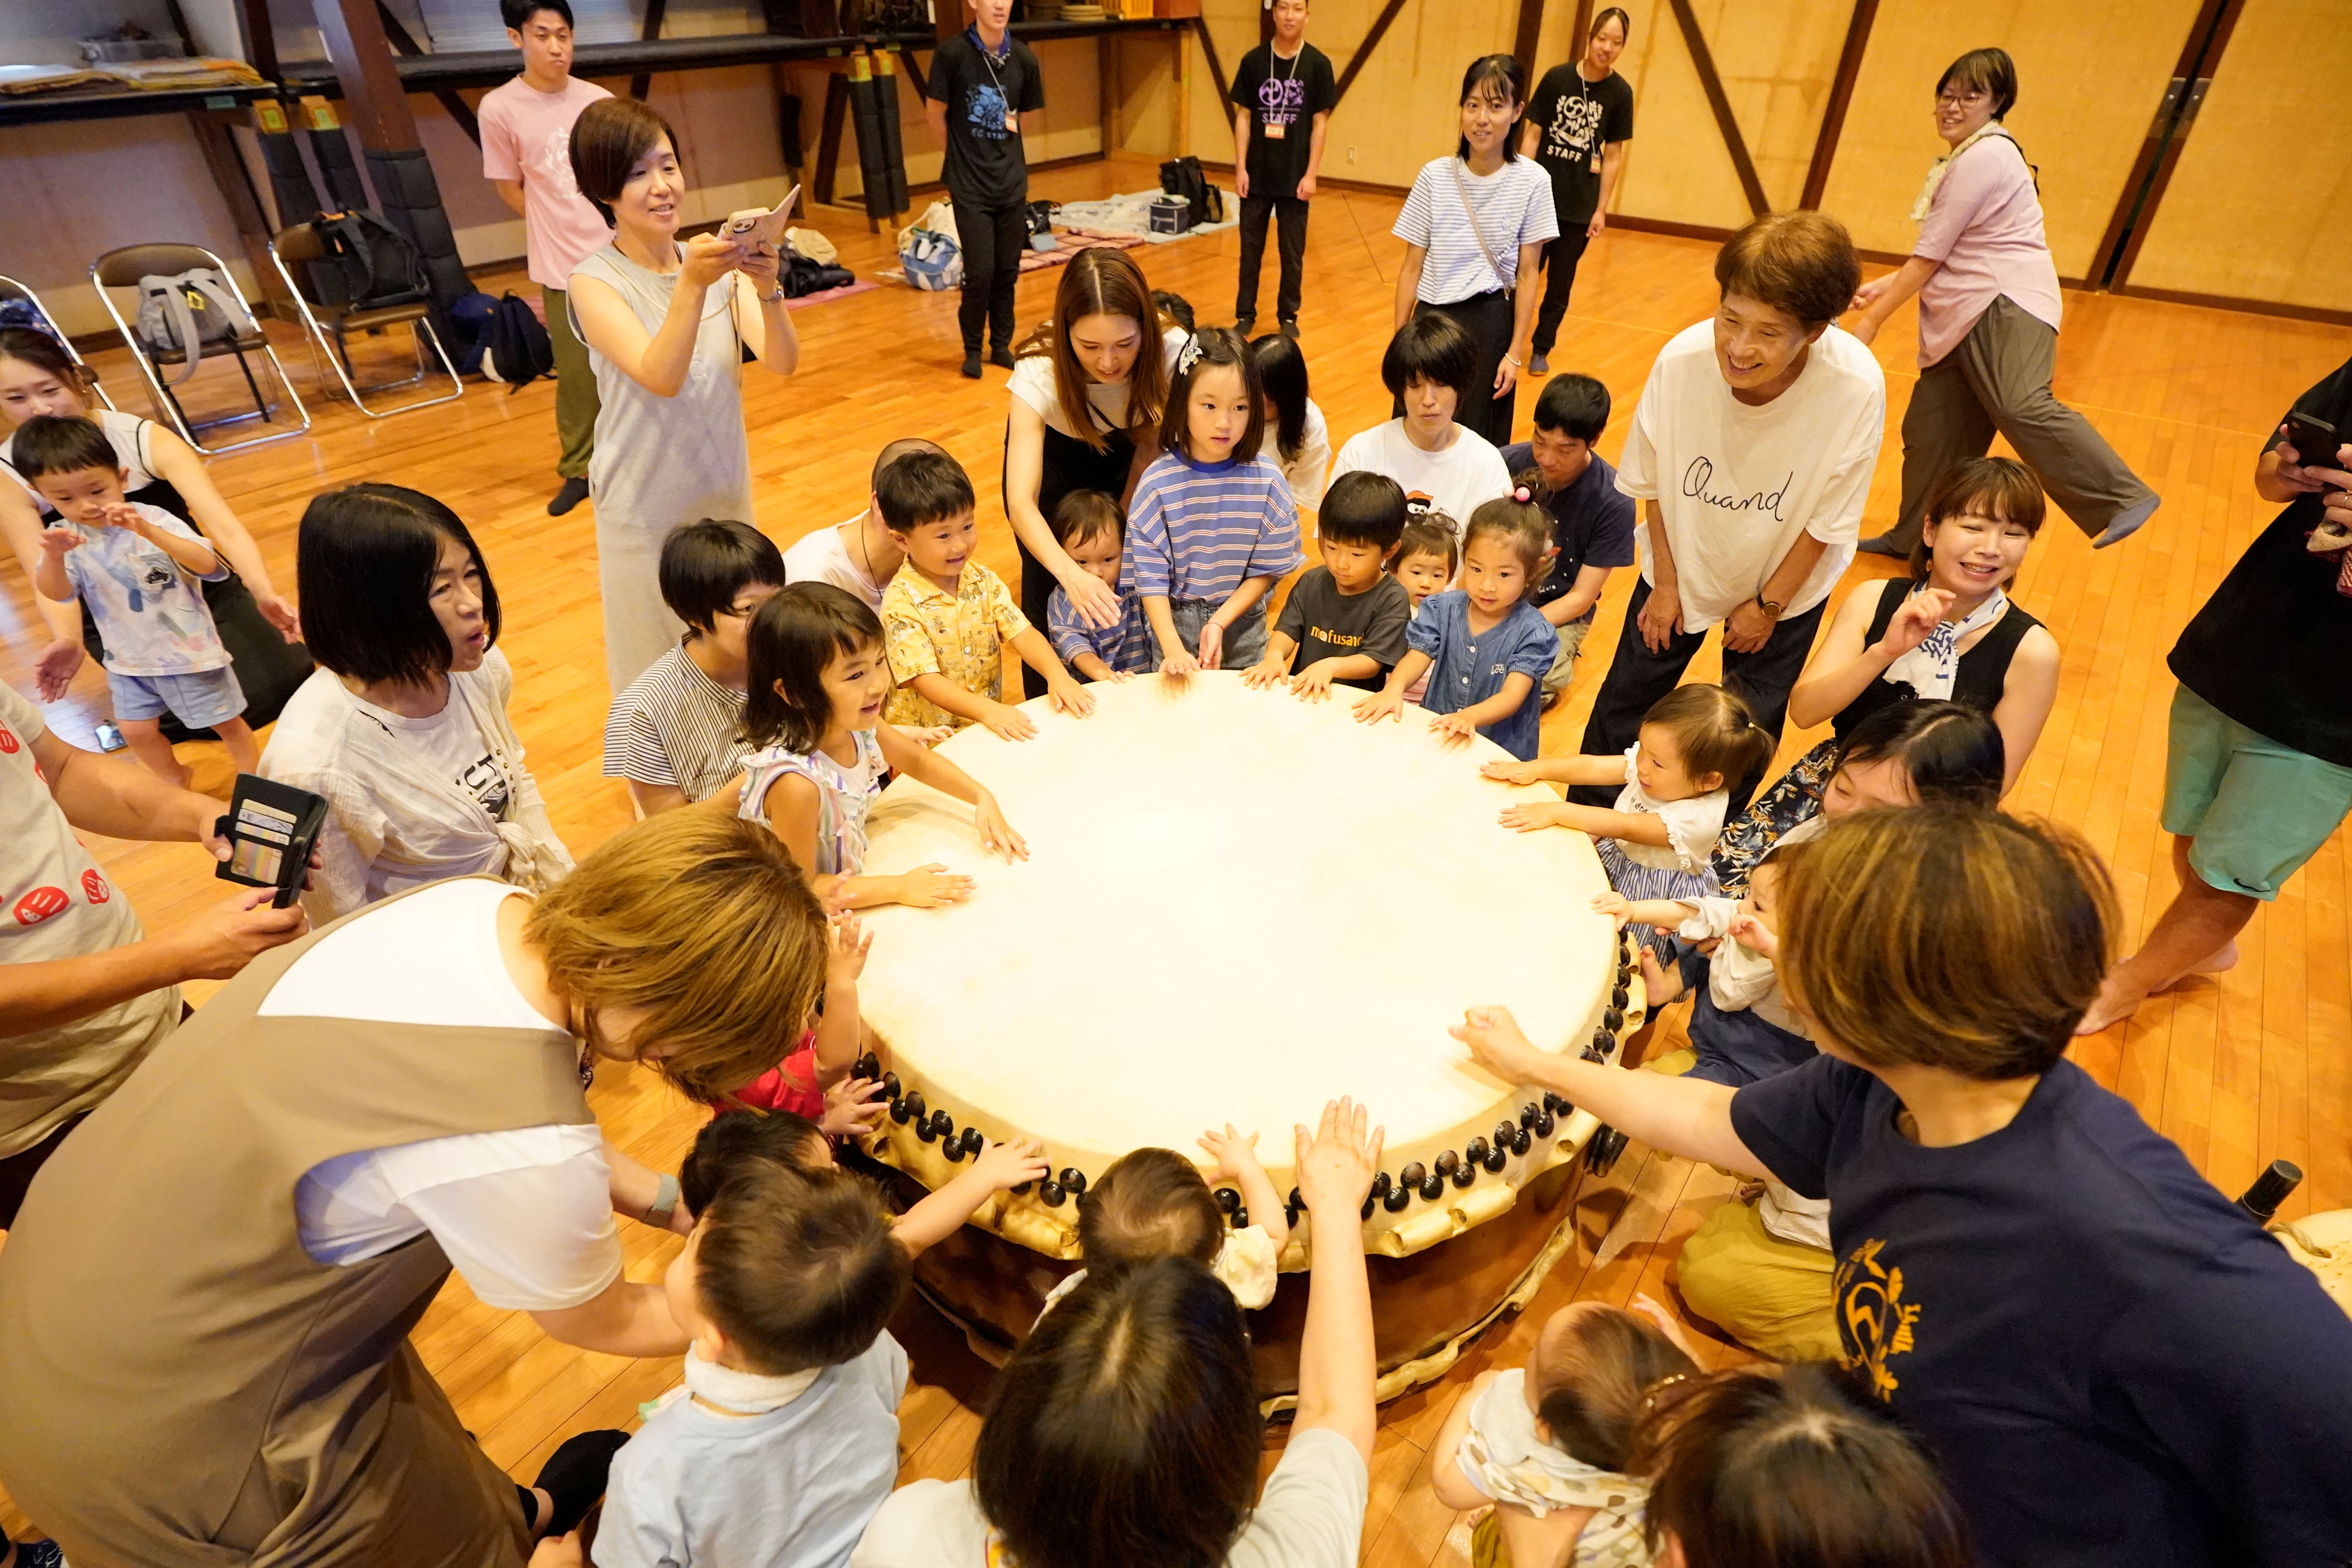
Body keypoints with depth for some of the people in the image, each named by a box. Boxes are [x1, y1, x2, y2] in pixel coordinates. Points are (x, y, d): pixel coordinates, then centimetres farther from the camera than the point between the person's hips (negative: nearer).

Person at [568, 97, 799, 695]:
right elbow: (661, 377, -25)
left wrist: (767, 290, -30)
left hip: (727, 494, 4)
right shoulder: (596, 280, -10)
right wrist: (692, 284, -36)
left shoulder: (718, 263, 0)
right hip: (647, 510, -3)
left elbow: (783, 362, -12)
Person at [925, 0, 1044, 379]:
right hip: (970, 186, -3)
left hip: (1012, 181, 3)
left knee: (1007, 270, 6)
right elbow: (936, 113, 0)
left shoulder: (1024, 59, -1)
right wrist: (963, 156, 10)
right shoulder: (952, 53, -11)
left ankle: (1001, 344, 23)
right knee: (980, 271, -6)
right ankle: (973, 349, 13)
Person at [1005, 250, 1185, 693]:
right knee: (1048, 584, -8)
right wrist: (1071, 574, -62)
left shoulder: (1172, 350, -33)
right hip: (1051, 452, -1)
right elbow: (1021, 503, -45)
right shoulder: (1039, 373, -38)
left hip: (1119, 446, 2)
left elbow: (1151, 447, -16)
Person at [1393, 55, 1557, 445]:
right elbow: (1412, 268, -1)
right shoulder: (1435, 176, -5)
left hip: (1492, 324, 0)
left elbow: (1527, 274, -2)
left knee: (1481, 440, 6)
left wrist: (1516, 353, -5)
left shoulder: (1533, 181, -5)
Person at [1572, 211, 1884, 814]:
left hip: (1784, 581, 0)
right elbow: (1652, 480, -12)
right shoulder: (1683, 359, -28)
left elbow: (1827, 520, -18)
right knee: (1625, 700, 12)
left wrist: (1769, 605, -9)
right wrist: (1666, 580, -5)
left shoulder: (1857, 387, -32)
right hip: (1682, 563, 1)